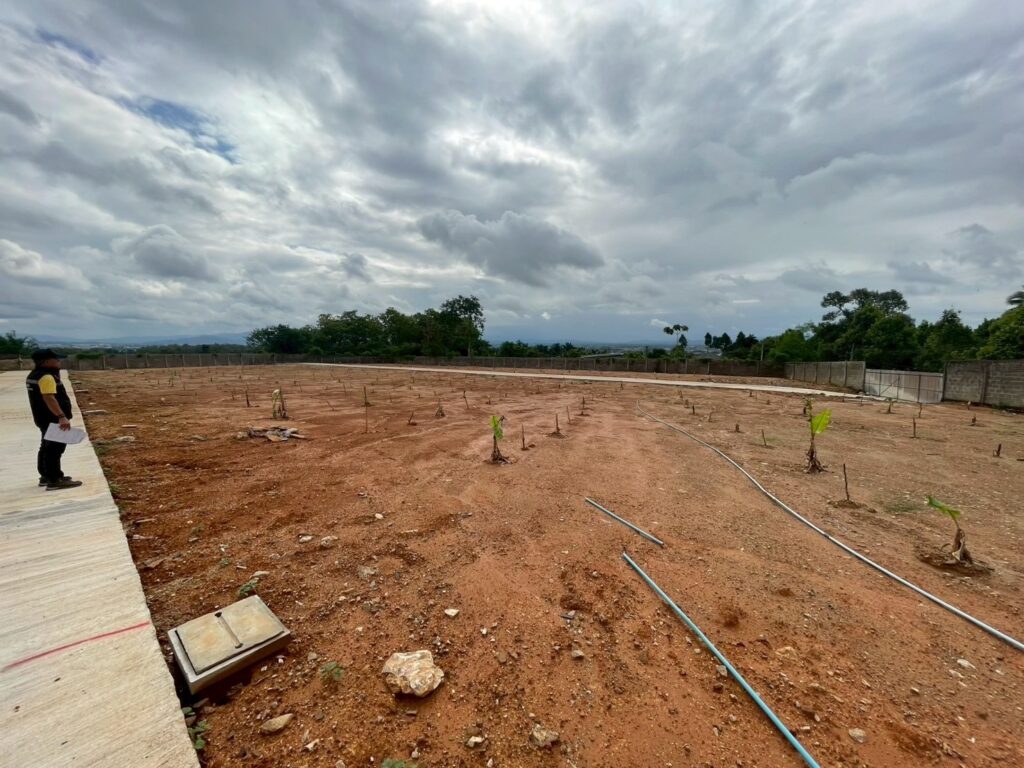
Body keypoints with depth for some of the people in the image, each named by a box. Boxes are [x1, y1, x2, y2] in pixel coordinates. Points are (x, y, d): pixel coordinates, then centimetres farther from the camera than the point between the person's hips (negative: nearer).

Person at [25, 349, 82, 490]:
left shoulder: (34, 375, 14)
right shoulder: (46, 377, -20)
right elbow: (49, 398, -31)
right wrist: (61, 416, -37)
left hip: (44, 418, 11)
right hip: (53, 419, -11)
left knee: (47, 447, 19)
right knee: (55, 448, -8)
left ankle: (46, 476, 29)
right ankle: (55, 480, -6)